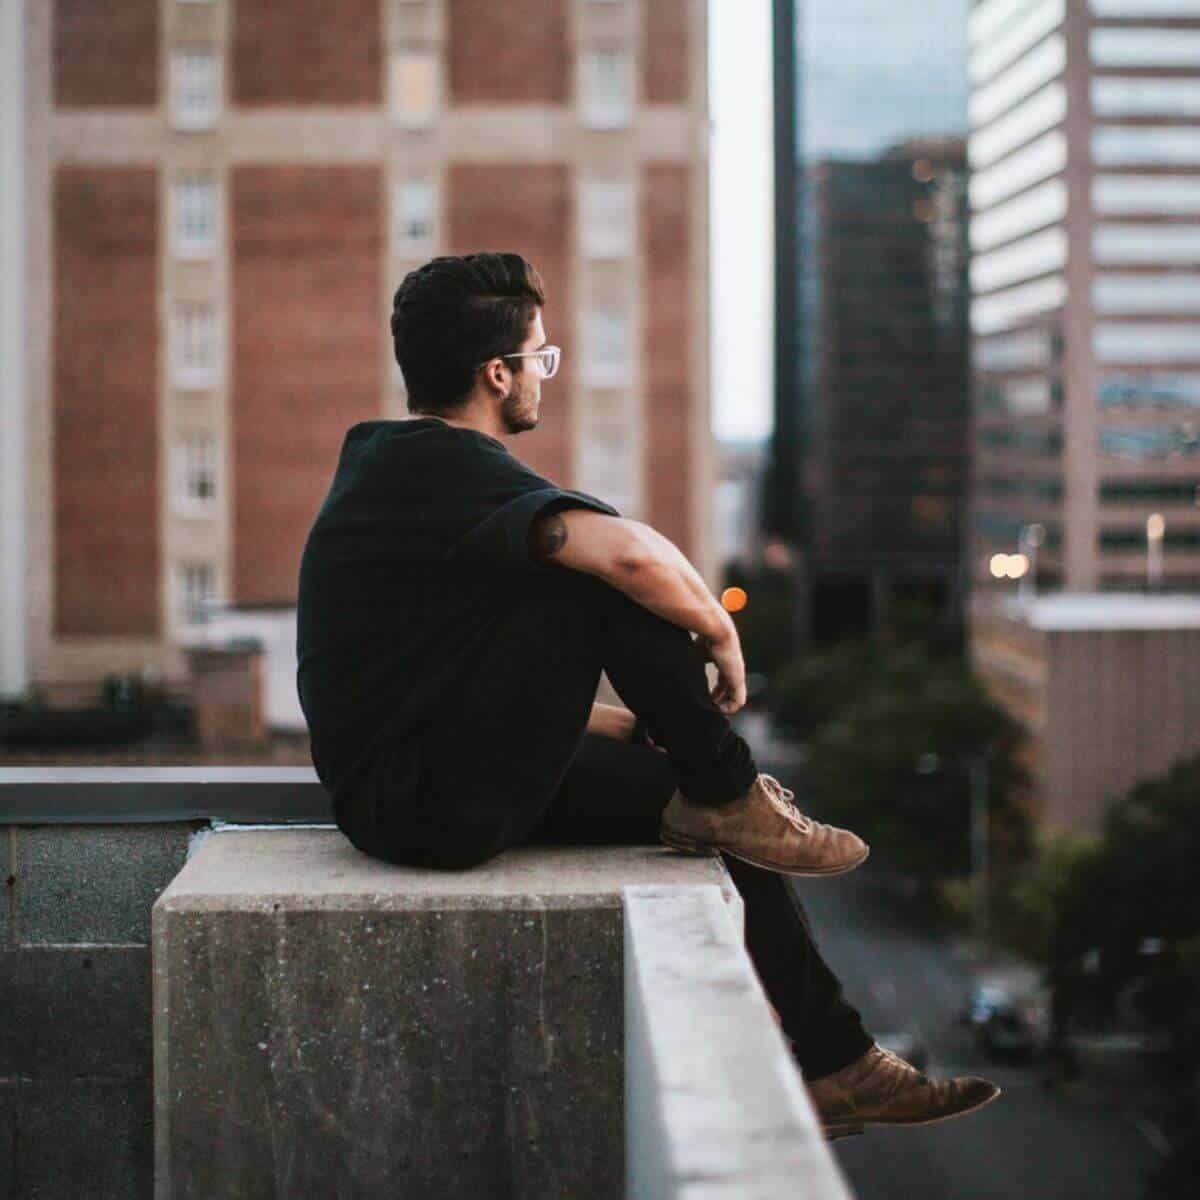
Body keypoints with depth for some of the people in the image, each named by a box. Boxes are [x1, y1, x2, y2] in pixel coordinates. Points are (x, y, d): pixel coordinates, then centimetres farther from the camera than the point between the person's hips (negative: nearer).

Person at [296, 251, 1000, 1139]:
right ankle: (730, 795, -2)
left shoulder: (383, 457, 14)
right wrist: (721, 635, -13)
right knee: (608, 571, -17)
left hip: (403, 790, 10)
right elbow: (630, 552, -34)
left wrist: (638, 724, 20)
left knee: (708, 812, 12)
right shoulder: (457, 469, -17)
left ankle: (836, 1063, 18)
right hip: (440, 808, -10)